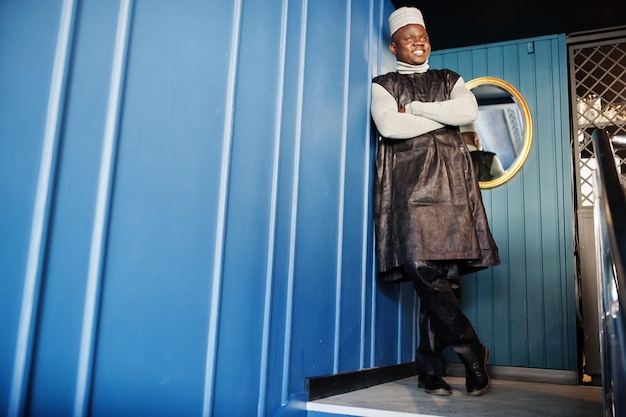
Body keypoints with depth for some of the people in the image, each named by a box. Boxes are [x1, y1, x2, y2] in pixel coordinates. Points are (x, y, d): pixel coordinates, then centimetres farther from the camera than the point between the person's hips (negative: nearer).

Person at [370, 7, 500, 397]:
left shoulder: (449, 80, 22)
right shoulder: (383, 85, 14)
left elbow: (470, 111, 0)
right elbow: (389, 125, -6)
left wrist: (414, 109, -2)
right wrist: (443, 117, 0)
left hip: (450, 180, 2)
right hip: (408, 181, -2)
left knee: (447, 275, -5)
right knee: (422, 270, -18)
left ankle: (431, 370, 4)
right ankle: (472, 350, -2)